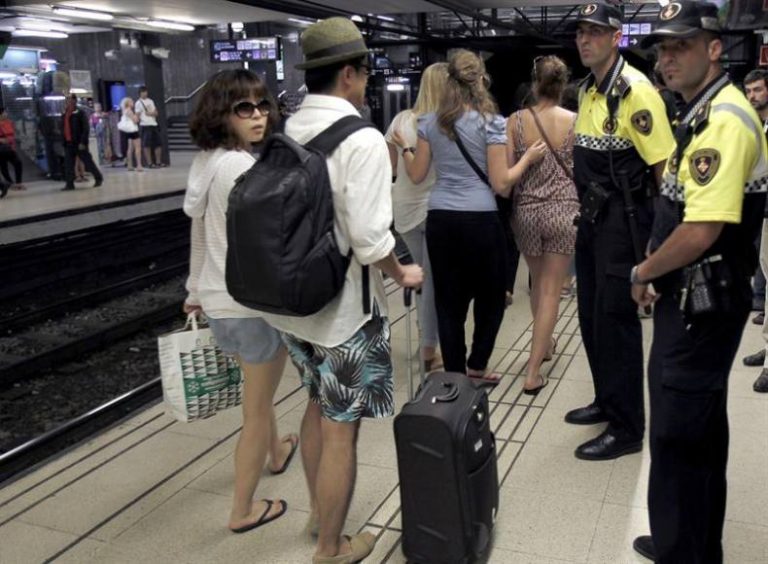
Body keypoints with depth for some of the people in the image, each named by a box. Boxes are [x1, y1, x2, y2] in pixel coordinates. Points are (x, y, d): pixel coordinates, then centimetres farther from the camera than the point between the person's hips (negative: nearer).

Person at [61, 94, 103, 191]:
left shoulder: (80, 113, -7)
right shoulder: (64, 114, 13)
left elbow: (86, 128, -13)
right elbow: (63, 128, 20)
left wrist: (83, 142, -19)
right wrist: (64, 141, 11)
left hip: (79, 143, -6)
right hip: (68, 143, 6)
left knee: (88, 162, 2)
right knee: (68, 165, 3)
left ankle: (98, 178, 17)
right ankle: (69, 184, 6)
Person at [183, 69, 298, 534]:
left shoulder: (205, 163, 5)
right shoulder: (243, 168, -23)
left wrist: (196, 290, 21)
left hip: (219, 300, 9)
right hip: (256, 302, -9)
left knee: (256, 389, 31)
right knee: (257, 410, 8)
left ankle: (277, 451, 56)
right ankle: (244, 510, 22)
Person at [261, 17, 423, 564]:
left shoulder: (286, 133, 0)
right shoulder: (362, 140, -19)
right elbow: (369, 238, -23)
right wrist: (402, 273, -4)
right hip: (344, 308, -7)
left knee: (318, 406, 25)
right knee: (341, 429, 8)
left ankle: (319, 512, 46)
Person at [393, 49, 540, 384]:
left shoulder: (430, 122, 5)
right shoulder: (490, 122, -5)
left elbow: (416, 175, 10)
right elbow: (500, 184, -8)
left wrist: (404, 148, 26)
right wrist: (528, 158, 5)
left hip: (440, 220, 4)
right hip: (480, 220, -3)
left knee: (449, 301, 10)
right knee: (491, 296, 16)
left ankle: (455, 375, 17)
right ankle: (476, 366, 18)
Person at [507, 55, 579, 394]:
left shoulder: (515, 121, -5)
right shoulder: (575, 122, -6)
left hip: (526, 210, 2)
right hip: (564, 210, -1)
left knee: (538, 282, 23)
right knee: (551, 289, 3)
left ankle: (544, 343, 41)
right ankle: (533, 371, 0)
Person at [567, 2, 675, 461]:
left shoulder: (635, 89, -16)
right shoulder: (588, 90, 12)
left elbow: (664, 165, -19)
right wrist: (587, 207, 15)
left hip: (625, 219, -9)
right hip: (593, 217, 9)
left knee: (615, 319, -4)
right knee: (591, 315, 15)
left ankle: (627, 429, 9)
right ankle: (608, 401, 33)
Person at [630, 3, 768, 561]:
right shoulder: (706, 113, 14)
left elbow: (700, 232, -28)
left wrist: (643, 272, -12)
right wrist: (658, 272, 12)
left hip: (700, 304, -11)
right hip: (701, 299, 11)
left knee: (677, 436, 0)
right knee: (703, 430, 20)